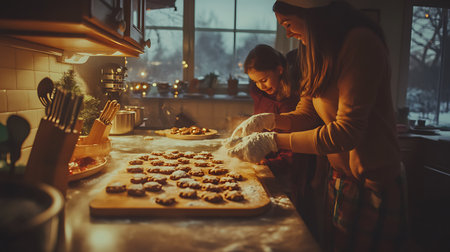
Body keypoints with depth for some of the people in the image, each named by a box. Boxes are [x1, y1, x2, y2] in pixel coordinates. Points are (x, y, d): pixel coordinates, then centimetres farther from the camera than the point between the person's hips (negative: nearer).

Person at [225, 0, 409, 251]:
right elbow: (306, 114, 11)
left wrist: (274, 141, -23)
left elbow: (347, 131, -24)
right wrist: (270, 119, -7)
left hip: (373, 185, -8)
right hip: (340, 175, 8)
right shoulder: (318, 53, 9)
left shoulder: (360, 42, -20)